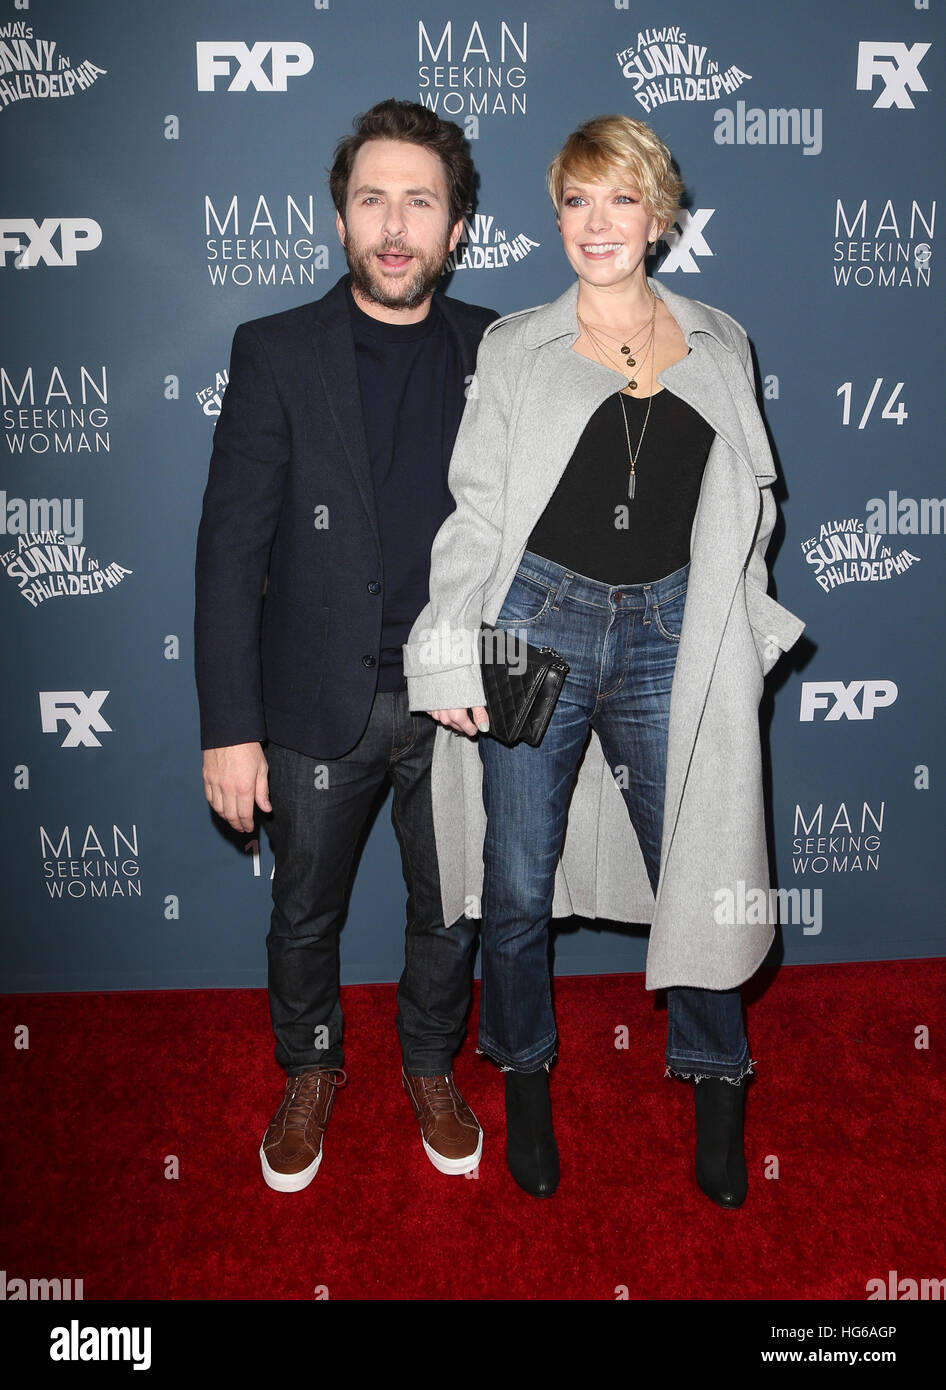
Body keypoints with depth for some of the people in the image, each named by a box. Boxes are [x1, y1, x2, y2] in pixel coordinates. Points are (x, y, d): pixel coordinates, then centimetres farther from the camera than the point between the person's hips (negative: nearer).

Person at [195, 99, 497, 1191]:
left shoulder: (492, 352, 1)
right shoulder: (275, 354, -6)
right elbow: (230, 549, -9)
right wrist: (229, 727, -12)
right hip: (320, 704, -1)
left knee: (450, 911, 16)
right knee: (304, 911, 16)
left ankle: (431, 1068, 43)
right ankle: (309, 1073, 43)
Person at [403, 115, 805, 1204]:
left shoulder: (719, 348, 10)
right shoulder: (514, 347, 5)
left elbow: (747, 504, 16)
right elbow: (474, 512, 1)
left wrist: (741, 628, 10)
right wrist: (452, 661, -7)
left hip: (670, 635, 1)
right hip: (538, 625, -1)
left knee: (698, 869, 5)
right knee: (519, 881, 7)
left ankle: (716, 1090, 29)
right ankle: (525, 1081, 32)